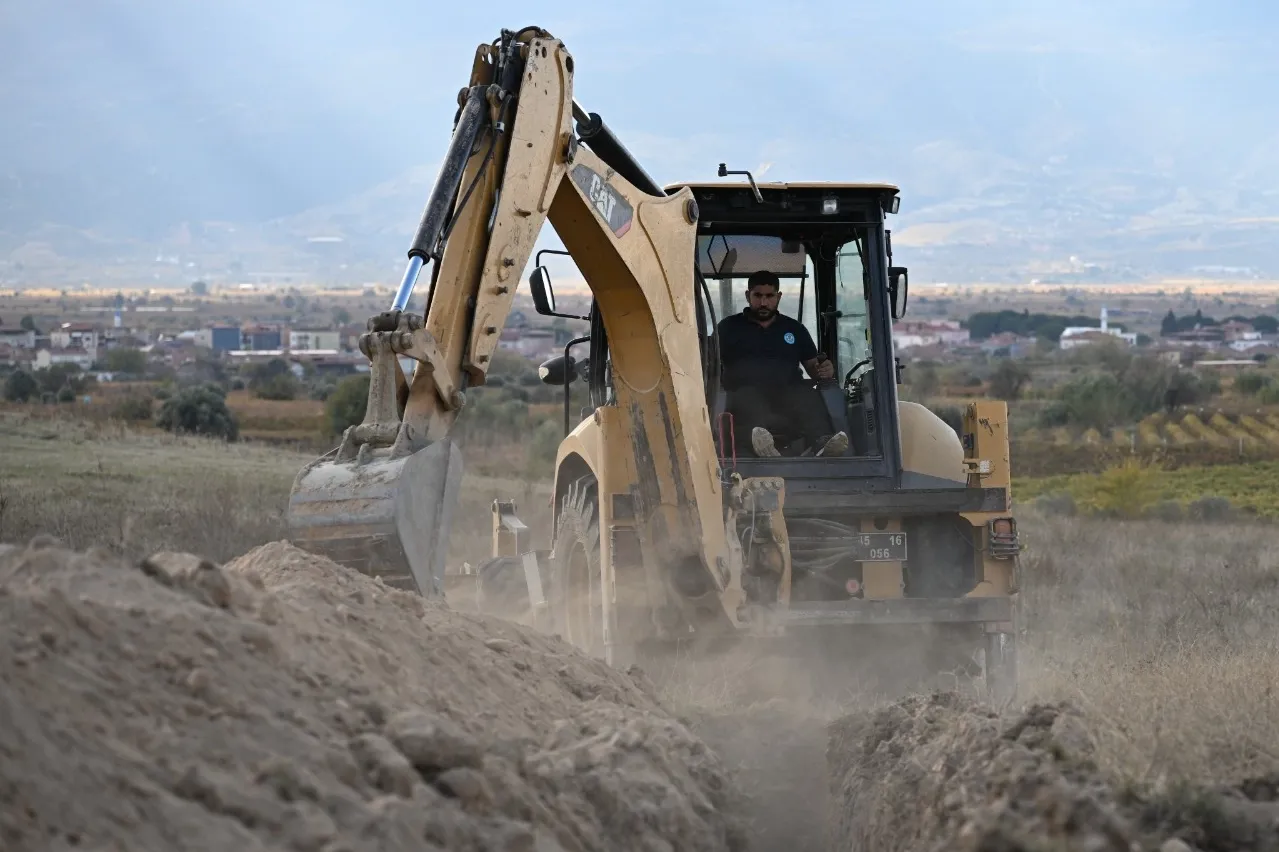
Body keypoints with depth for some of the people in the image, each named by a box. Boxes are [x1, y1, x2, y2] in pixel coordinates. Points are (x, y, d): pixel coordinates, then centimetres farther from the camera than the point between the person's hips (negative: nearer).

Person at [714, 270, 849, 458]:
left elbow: (813, 367, 21)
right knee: (748, 399, -40)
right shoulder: (729, 327, 21)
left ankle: (821, 443, -62)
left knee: (808, 397, -34)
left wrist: (826, 370, -3)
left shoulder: (794, 329, 27)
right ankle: (760, 437, -72)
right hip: (748, 392, -2)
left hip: (789, 393, 2)